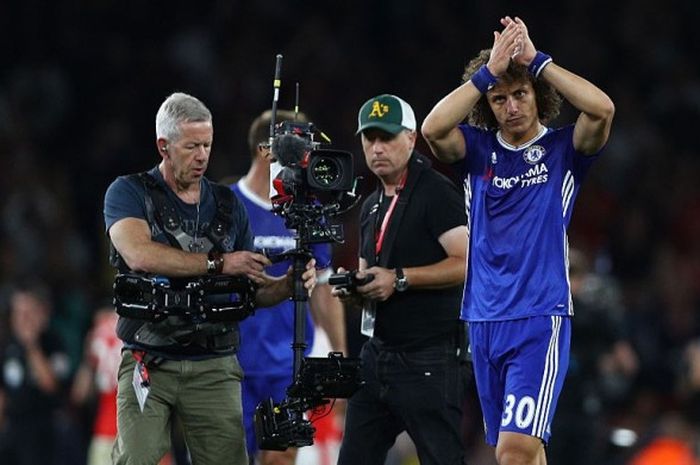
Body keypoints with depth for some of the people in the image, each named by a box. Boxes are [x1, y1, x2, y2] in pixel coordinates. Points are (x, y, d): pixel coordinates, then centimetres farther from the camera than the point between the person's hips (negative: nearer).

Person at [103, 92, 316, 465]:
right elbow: (139, 254, -18)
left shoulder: (227, 205, 14)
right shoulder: (128, 193, 2)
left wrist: (288, 285, -8)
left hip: (215, 368, 3)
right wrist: (219, 263, -18)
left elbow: (254, 288, 15)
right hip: (149, 363, -3)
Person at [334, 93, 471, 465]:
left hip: (430, 360, -9)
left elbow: (467, 263, -18)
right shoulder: (372, 206, 19)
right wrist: (352, 287, 5)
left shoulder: (437, 193, -9)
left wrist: (400, 279, -19)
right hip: (379, 352, 9)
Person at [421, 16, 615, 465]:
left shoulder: (563, 149, 1)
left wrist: (536, 60, -14)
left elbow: (602, 109, -18)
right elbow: (433, 128, -11)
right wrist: (488, 71, -14)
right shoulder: (478, 149, 9)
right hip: (484, 321, 4)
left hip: (542, 318, -4)